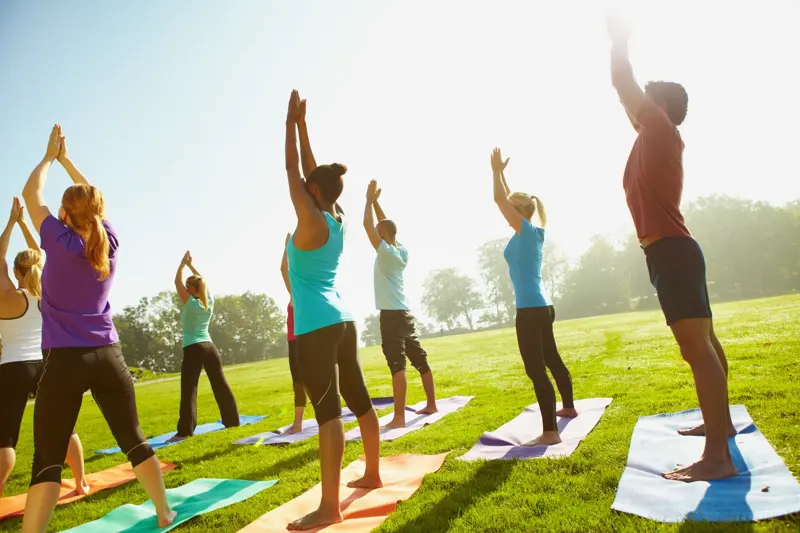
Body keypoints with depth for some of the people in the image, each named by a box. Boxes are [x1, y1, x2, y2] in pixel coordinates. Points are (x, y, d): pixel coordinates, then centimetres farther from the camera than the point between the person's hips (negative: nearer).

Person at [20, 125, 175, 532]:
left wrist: (50, 156, 22)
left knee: (47, 460, 1)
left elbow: (31, 194, 9)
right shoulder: (109, 241, 3)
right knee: (134, 440, 13)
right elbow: (93, 198, 21)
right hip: (108, 357, 4)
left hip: (65, 361, -3)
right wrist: (66, 160, 29)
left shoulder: (60, 242, -6)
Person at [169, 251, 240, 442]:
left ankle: (184, 431, -7)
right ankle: (232, 420, 18)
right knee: (221, 385, 11)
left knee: (188, 390, -5)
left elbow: (177, 282, 0)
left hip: (193, 350, -6)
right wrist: (191, 265, 23)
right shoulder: (209, 302, 6)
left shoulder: (190, 304, -8)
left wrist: (183, 263, 9)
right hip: (209, 348, 6)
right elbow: (202, 281, 21)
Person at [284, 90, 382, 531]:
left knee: (328, 410, -9)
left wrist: (291, 123, 6)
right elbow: (311, 171, 16)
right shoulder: (337, 221, 9)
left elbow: (292, 170, -4)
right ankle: (373, 475, 30)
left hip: (316, 326, -9)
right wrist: (302, 125, 21)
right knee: (358, 399, 15)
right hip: (341, 320, 9)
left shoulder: (311, 221, -11)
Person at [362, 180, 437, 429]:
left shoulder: (386, 252, -10)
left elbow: (367, 225, -12)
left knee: (397, 365, -13)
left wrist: (369, 199, 0)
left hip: (391, 315, -9)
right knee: (420, 360, 13)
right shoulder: (401, 251, 10)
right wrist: (376, 201, 19)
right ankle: (431, 404, 23)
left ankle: (399, 417, -14)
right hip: (404, 313, 9)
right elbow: (385, 225, 21)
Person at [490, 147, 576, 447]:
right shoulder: (534, 233, 13)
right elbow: (509, 199, 24)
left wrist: (497, 170, 3)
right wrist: (501, 173, 27)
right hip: (542, 306, 10)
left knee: (536, 370, -11)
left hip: (530, 309, -10)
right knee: (552, 360, 23)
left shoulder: (526, 230, -9)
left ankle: (550, 432, -10)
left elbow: (500, 199, -11)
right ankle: (569, 407, 40)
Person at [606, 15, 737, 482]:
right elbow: (629, 96, 31)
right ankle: (721, 422, 32)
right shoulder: (657, 137, 19)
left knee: (697, 347, -15)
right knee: (704, 342, 17)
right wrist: (620, 43, 38)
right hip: (675, 251, 11)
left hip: (671, 252, -11)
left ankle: (718, 457, -15)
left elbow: (624, 85, -4)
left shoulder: (661, 129, -5)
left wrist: (619, 38, 12)